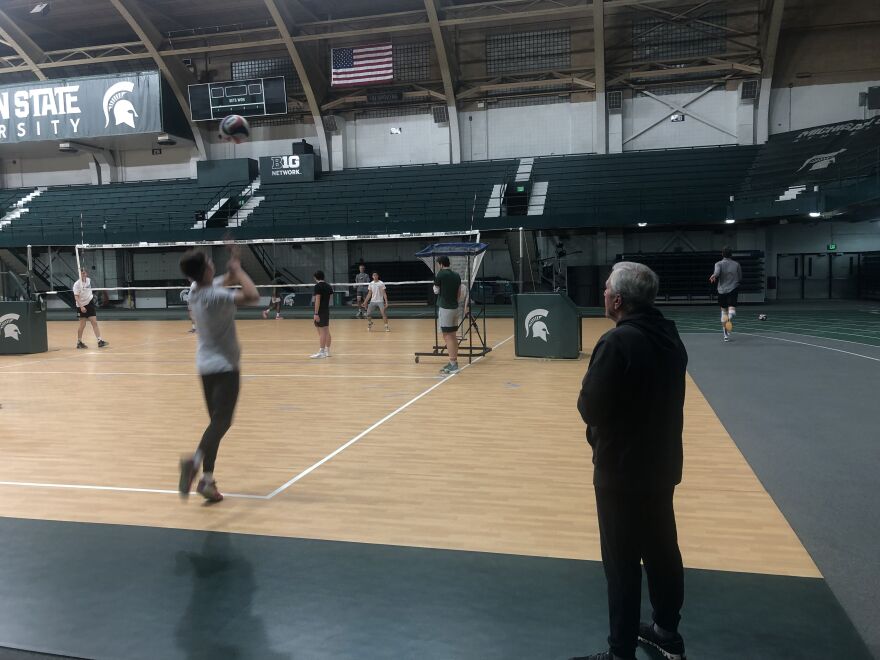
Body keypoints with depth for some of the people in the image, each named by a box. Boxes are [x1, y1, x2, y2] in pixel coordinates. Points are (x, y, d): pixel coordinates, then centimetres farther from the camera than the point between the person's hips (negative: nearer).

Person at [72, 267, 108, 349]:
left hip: (90, 304, 5)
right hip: (82, 306, -5)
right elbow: (76, 297, -17)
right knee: (82, 325, 2)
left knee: (94, 323, -3)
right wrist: (81, 306, -25)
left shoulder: (88, 280, 2)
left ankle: (100, 340, -8)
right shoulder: (77, 284, -14)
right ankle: (79, 342, 16)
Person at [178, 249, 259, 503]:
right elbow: (252, 296, -29)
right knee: (222, 421, -11)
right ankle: (195, 460, -33)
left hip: (206, 365, 9)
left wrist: (233, 268, 5)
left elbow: (228, 280, 23)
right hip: (225, 366, -8)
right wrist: (238, 270, -17)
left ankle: (207, 478, 9)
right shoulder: (215, 296, -19)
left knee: (217, 420, 12)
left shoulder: (198, 291, 6)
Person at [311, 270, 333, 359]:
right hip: (327, 310, 8)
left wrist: (316, 313, -18)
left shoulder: (318, 286, -12)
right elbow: (331, 297, 14)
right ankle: (327, 351, 16)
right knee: (326, 331, 11)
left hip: (320, 311, -8)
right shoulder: (328, 286, 11)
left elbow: (317, 300, -17)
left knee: (321, 332, -8)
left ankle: (322, 352, -8)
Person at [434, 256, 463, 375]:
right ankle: (454, 361, 18)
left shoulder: (440, 274, -9)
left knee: (447, 336, -7)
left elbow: (436, 291, 0)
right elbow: (459, 294, 14)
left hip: (445, 308, -7)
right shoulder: (456, 275, 10)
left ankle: (453, 364, -11)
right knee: (453, 336, 13)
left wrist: (435, 284, 17)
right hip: (455, 307, 7)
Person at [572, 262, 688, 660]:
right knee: (662, 551, 20)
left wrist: (597, 411, -1)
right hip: (662, 463, 8)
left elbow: (589, 408, -21)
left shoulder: (617, 342, -23)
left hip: (622, 471, -8)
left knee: (622, 563, 3)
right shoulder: (669, 335, 4)